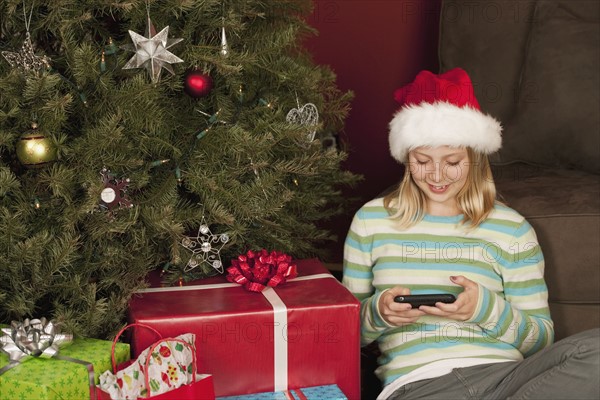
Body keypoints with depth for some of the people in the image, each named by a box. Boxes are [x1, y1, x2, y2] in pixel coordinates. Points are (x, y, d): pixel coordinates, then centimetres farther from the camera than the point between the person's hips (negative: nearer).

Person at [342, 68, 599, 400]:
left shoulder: (511, 229, 13)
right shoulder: (372, 220, 14)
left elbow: (541, 339, 12)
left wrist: (487, 309, -7)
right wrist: (378, 312, -6)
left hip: (503, 373, 3)